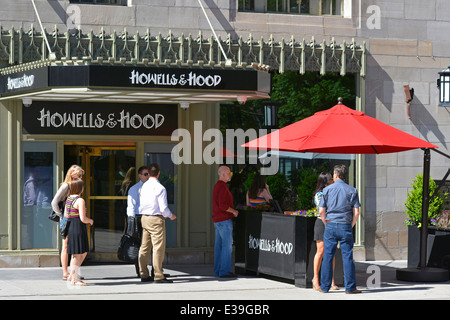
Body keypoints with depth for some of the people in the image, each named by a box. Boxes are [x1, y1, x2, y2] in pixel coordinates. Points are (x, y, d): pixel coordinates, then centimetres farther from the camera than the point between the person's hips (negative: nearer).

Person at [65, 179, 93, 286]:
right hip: (78, 228, -9)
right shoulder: (80, 200, -16)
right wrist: (90, 221, 0)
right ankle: (74, 279, 1)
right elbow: (83, 219, -19)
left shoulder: (69, 199, 11)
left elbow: (66, 215, 18)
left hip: (71, 227, 9)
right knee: (77, 254, -2)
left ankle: (73, 275, 17)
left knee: (83, 253, 17)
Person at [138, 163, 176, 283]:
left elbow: (141, 206, 13)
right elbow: (164, 208, -16)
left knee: (145, 247, 11)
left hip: (144, 218, 7)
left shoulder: (144, 186, 7)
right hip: (156, 219, -7)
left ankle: (144, 274, 15)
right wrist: (170, 216, 5)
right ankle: (158, 276, -5)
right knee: (158, 247, -4)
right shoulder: (160, 188, -14)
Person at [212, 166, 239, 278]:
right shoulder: (222, 187, -16)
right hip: (224, 220, -10)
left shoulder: (217, 186, 16)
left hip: (217, 220, 10)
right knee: (227, 245, -8)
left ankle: (218, 270, 11)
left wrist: (232, 210, 18)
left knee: (219, 245, 9)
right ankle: (224, 271, -9)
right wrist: (233, 211, -11)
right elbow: (222, 205, -25)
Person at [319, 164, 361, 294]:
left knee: (328, 256, 5)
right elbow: (356, 213, -3)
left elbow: (321, 212, 0)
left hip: (330, 225, 1)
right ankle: (350, 287, 1)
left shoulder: (327, 190, 1)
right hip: (345, 227, -1)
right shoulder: (352, 191, 1)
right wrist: (351, 225, 9)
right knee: (347, 257, 1)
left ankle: (325, 286, 9)